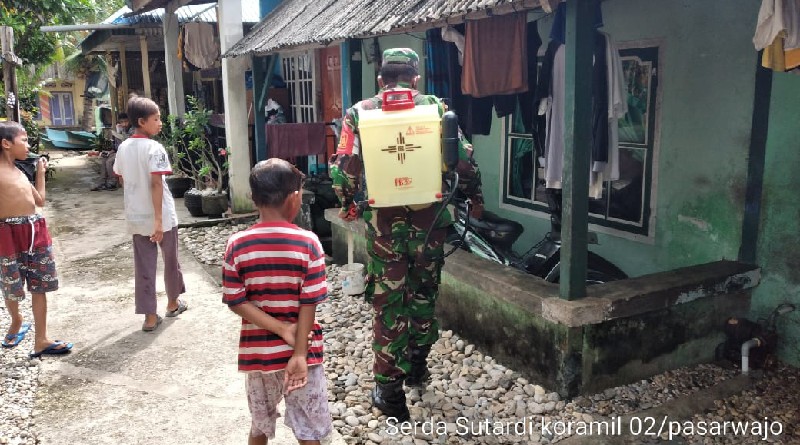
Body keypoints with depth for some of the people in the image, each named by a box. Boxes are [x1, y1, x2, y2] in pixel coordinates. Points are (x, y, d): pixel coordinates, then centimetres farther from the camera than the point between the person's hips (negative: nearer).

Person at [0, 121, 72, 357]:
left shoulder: (19, 172, 14)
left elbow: (40, 200, 23)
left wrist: (40, 172, 24)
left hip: (35, 232, 7)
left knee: (39, 287, 6)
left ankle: (41, 341, 11)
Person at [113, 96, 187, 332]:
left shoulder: (123, 147, 5)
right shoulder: (154, 148, -16)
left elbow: (122, 180, 14)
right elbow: (156, 184, -22)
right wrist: (159, 219, -23)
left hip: (136, 217, 5)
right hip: (160, 216, -5)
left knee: (144, 267, 6)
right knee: (170, 260, 16)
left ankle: (150, 317, 8)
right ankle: (173, 303, 33)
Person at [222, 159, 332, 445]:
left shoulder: (237, 245, -8)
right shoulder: (308, 243, -14)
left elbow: (236, 302, -9)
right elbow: (309, 304, -15)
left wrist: (283, 330, -9)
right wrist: (299, 353, -11)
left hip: (256, 352, 2)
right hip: (300, 351, -2)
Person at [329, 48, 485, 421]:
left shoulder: (360, 112, 2)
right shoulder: (436, 108, 3)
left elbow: (343, 167, -1)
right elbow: (464, 159, 3)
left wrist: (347, 203, 16)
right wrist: (475, 197, 17)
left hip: (383, 221, -1)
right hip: (429, 218, 1)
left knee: (388, 302, 7)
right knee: (424, 292, 20)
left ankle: (390, 392, 14)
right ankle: (417, 366, 36)